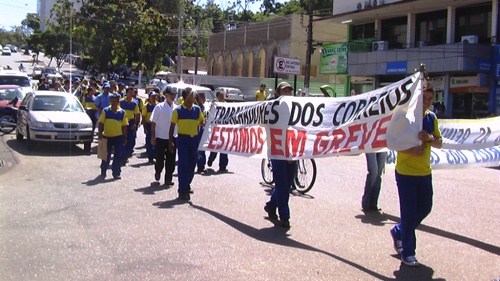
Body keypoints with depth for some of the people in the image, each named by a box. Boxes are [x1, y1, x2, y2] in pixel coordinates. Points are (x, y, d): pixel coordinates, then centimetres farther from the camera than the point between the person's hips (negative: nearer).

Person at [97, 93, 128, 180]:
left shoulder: (122, 112, 2)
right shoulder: (105, 111, -1)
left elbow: (124, 126, 6)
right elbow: (100, 123, -1)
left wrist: (125, 137, 6)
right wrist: (99, 133, -12)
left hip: (118, 137, 1)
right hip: (107, 136, -1)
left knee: (118, 156, 2)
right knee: (106, 156, 10)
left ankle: (116, 173, 10)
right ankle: (103, 172, 25)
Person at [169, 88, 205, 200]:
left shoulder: (197, 109, 5)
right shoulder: (178, 110, -4)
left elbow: (202, 122, 12)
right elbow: (172, 127, -2)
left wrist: (204, 123, -12)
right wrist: (170, 142, -5)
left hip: (194, 139, 4)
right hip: (182, 139, -4)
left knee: (192, 164, 12)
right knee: (183, 165, -6)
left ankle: (186, 186, 32)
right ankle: (182, 191, -1)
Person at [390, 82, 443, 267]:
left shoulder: (431, 118, 7)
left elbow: (439, 143, 9)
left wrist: (429, 139, -13)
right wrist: (409, 150, -28)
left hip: (425, 172, 6)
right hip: (406, 172, -6)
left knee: (425, 208, 15)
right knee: (409, 212, -2)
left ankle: (398, 231, 37)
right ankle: (407, 253, 9)